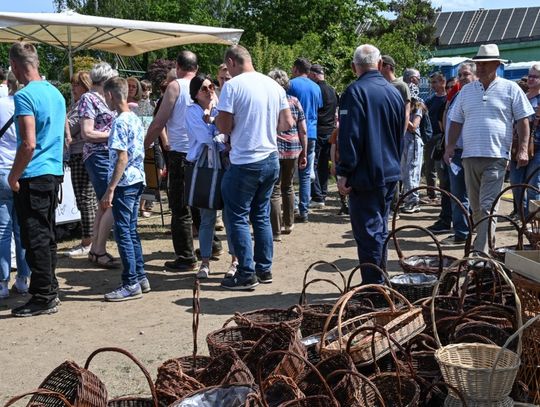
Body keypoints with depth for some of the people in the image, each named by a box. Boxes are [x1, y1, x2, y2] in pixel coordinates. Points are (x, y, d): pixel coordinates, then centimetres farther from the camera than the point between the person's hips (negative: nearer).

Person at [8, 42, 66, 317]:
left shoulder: (25, 96, -15)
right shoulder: (56, 93, 12)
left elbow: (29, 144, -21)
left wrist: (13, 176, -11)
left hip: (33, 177, -9)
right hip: (54, 173, 9)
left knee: (35, 238, -3)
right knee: (47, 235, 16)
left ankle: (43, 298, 2)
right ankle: (50, 289, 24)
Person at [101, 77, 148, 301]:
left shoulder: (120, 122, -14)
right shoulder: (136, 119, 12)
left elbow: (122, 157, -20)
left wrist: (110, 190, -19)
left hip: (124, 184, -9)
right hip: (137, 181, 9)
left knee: (123, 232, -4)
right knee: (131, 231, 15)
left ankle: (131, 284, 0)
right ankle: (140, 277, 20)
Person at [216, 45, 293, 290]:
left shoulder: (232, 86, -12)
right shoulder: (274, 85, 7)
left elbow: (224, 127, -14)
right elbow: (287, 124, 9)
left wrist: (216, 119, 7)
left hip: (245, 163, -7)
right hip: (271, 160, 7)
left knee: (237, 218, 3)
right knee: (262, 216, 16)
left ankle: (246, 275, 4)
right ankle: (264, 269, 22)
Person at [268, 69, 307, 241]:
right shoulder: (294, 101, 6)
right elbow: (303, 131, 6)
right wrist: (304, 153, 12)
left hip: (273, 150, -4)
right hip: (293, 149, 4)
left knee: (274, 191, 0)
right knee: (288, 186, 21)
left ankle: (276, 232, 0)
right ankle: (289, 224, 31)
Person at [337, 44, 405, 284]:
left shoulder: (355, 91, -13)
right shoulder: (394, 92, 11)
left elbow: (349, 136, -18)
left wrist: (344, 172, -15)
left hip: (366, 175, -8)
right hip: (390, 174, 8)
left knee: (368, 232, -2)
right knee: (380, 229, 18)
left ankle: (373, 287, 1)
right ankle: (381, 282, 27)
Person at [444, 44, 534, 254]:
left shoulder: (510, 89, 3)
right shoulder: (467, 90, 14)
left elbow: (523, 120, 2)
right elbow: (456, 121, 18)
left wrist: (522, 149, -6)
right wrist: (450, 146, 7)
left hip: (496, 157, -4)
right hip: (470, 156, 5)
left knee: (488, 206, -11)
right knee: (476, 207, 11)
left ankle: (481, 251, -13)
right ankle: (483, 242, 24)